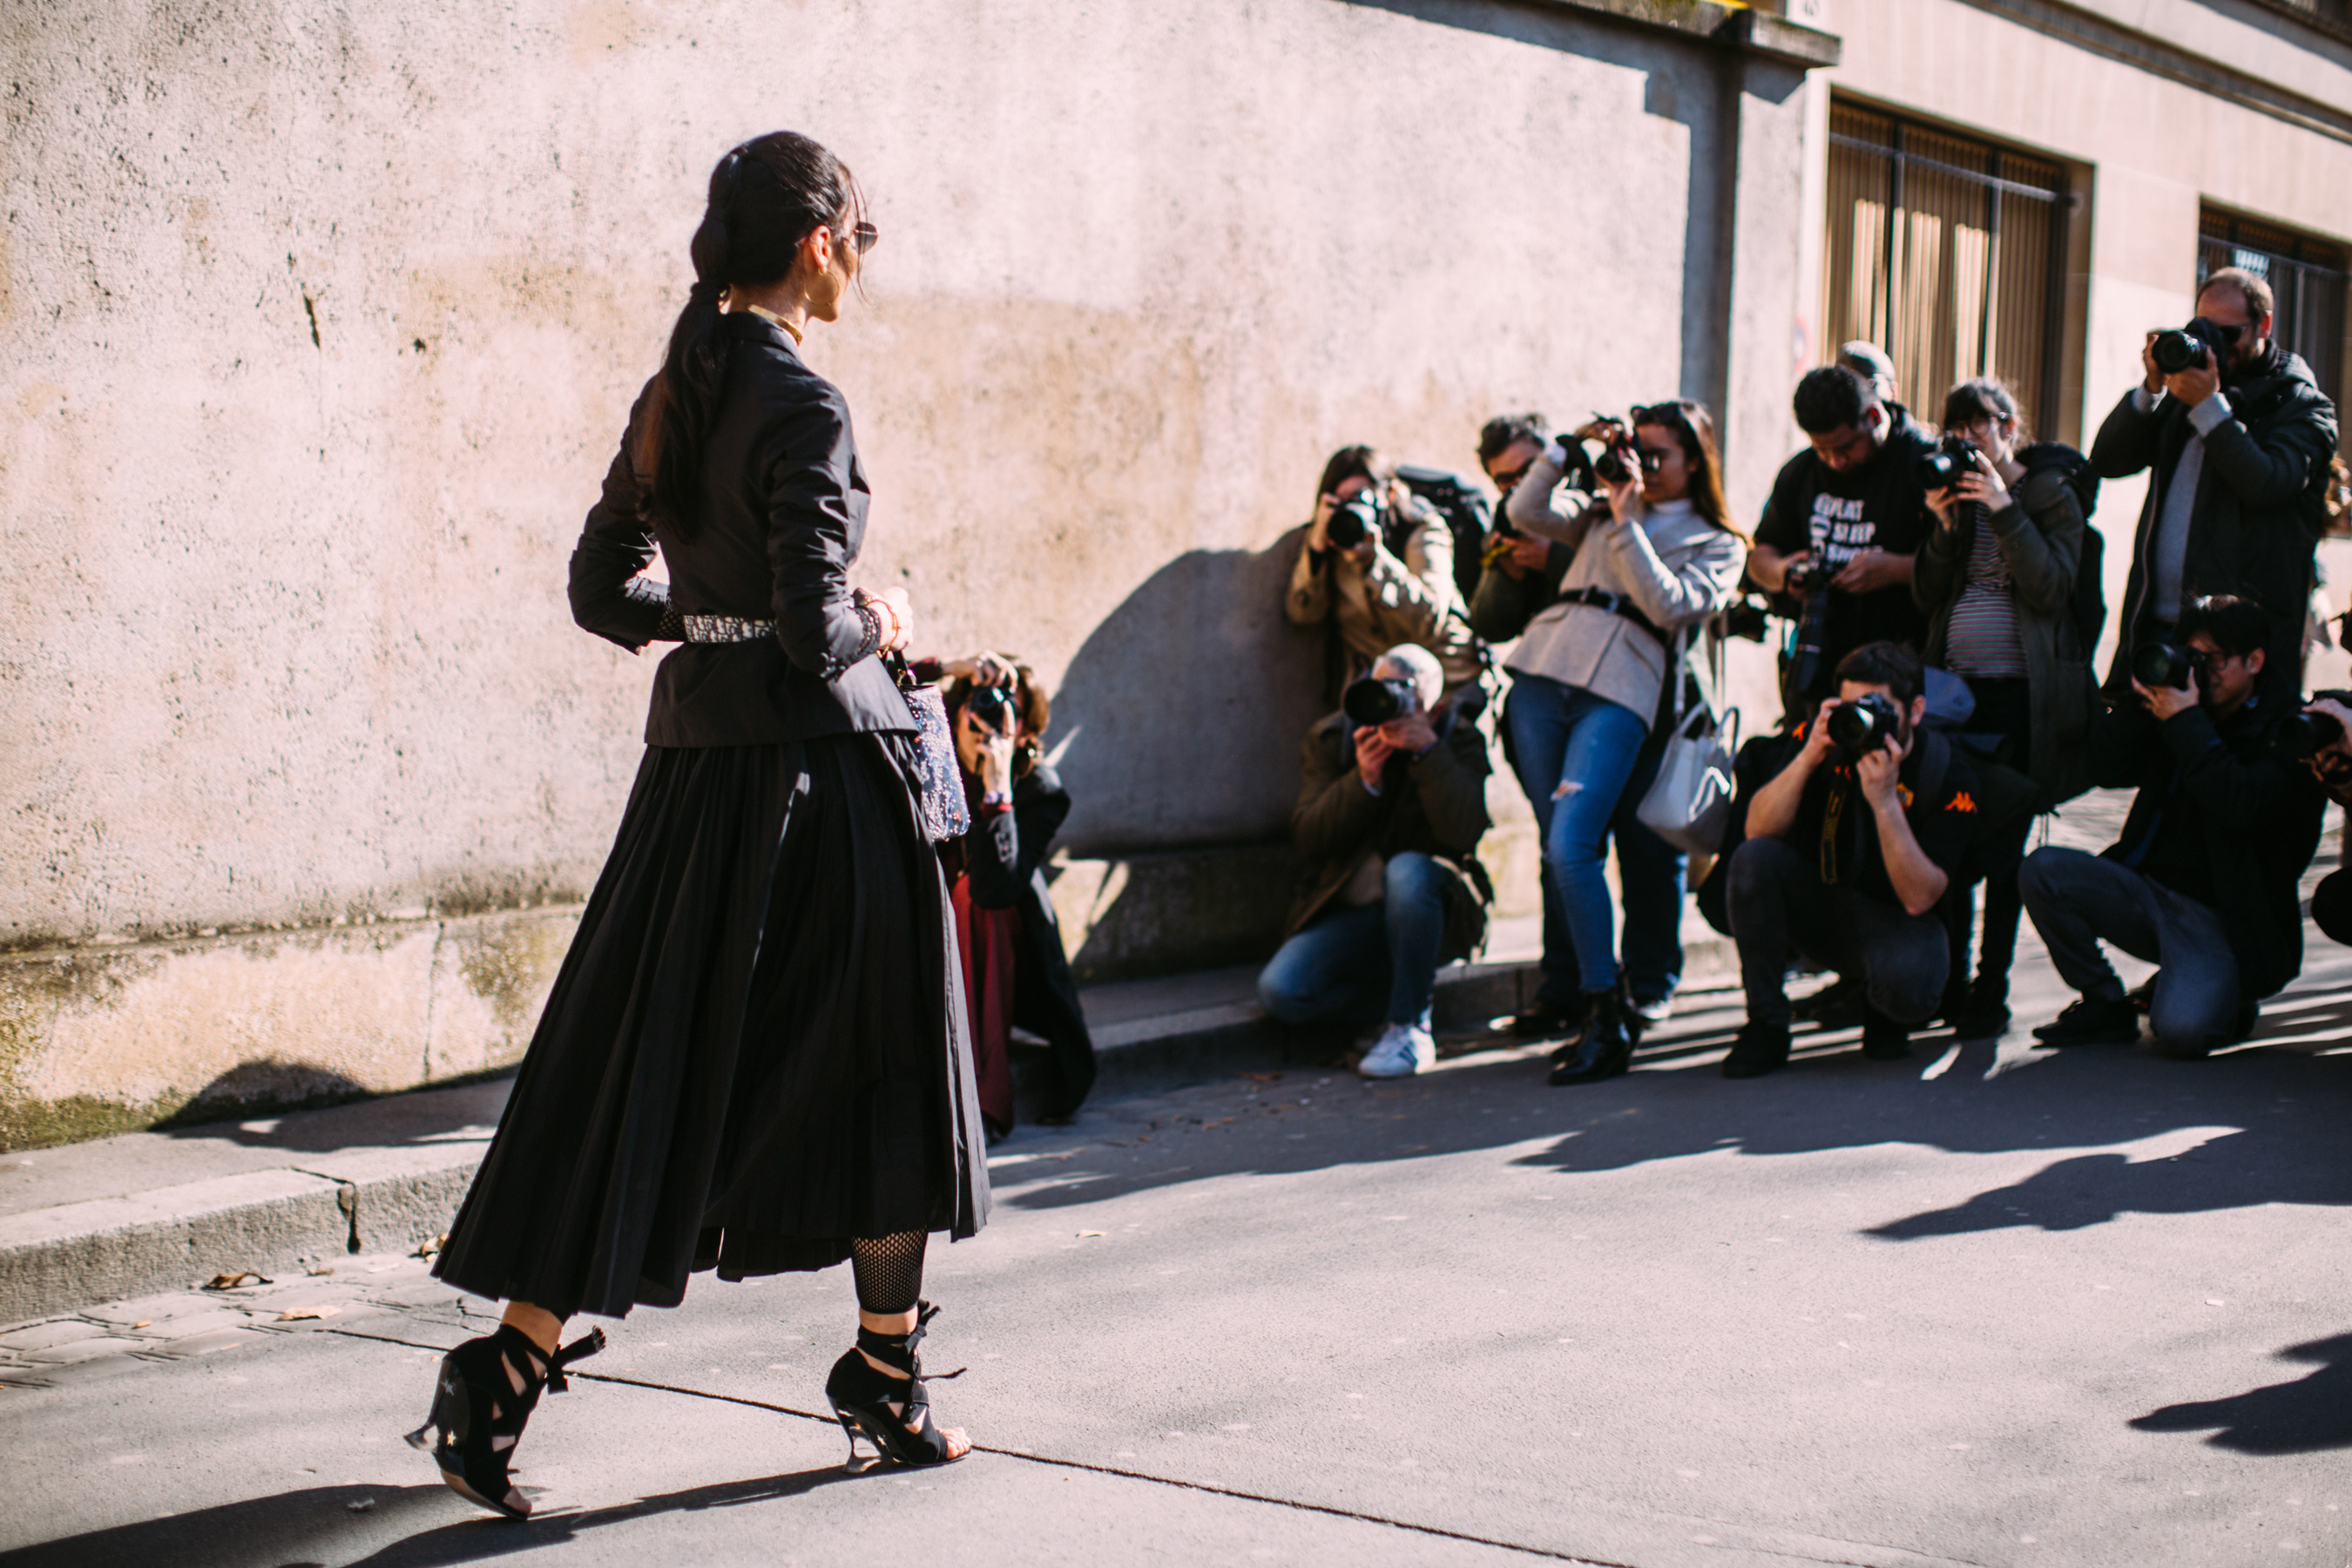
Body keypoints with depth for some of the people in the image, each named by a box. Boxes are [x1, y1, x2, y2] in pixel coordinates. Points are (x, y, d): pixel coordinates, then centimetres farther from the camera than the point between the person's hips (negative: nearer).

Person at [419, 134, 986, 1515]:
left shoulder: (676, 394, 9)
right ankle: (889, 1374, 18)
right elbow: (816, 631, -20)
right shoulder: (802, 406, -15)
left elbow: (604, 592, 14)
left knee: (645, 1077, 11)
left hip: (694, 758, 7)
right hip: (814, 767, -7)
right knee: (881, 1062, 7)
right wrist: (879, 624, 0)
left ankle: (508, 1367, 9)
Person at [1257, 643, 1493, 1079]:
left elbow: (1464, 832, -24)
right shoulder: (1332, 738, -1)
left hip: (1432, 912, -2)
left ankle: (1410, 1029, -22)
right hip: (1349, 918, 2)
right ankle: (1414, 996, -1)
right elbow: (1308, 838, -8)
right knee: (1279, 990, -24)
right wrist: (1364, 780, -23)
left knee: (1406, 872, -39)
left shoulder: (1458, 740, -7)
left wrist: (1427, 749, -31)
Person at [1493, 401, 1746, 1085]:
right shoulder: (1602, 514, 25)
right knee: (1555, 849, 3)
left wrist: (1626, 525, -3)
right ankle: (1569, 994, 13)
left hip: (1618, 693, -5)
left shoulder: (1718, 545, 13)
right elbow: (1524, 514, 18)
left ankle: (1609, 1019, -12)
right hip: (1542, 674, 5)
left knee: (1571, 848, -19)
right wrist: (1566, 451, 13)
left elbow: (1670, 604, -3)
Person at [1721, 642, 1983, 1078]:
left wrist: (1884, 799, -36)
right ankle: (1766, 1029, -14)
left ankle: (1882, 1013, 6)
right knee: (1752, 859, -27)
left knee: (1908, 984, -37)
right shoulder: (1830, 737, -12)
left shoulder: (1949, 775, -19)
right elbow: (1758, 830, -20)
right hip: (1814, 905, 3)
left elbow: (1918, 899, -27)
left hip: (1892, 919, -3)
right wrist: (1808, 757, -34)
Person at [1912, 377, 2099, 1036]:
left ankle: (1991, 991, 2)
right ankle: (1947, 978, 12)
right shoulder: (1955, 492, 14)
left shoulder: (2051, 493, 1)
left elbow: (2051, 587, -13)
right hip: (1954, 685, 4)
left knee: (2001, 846, -4)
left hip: (2021, 691, -4)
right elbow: (1927, 594, 7)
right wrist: (1946, 528, -7)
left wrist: (2003, 510, -18)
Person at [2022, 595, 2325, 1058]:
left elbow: (2241, 808, -24)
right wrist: (2142, 701, -7)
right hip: (2150, 890, 6)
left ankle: (2226, 1000, 9)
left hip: (2220, 920, -6)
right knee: (2042, 870, -18)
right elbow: (2107, 770, 4)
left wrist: (2186, 723, -22)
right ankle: (2105, 1005, -2)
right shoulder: (2176, 713, 12)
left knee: (2180, 1029, -31)